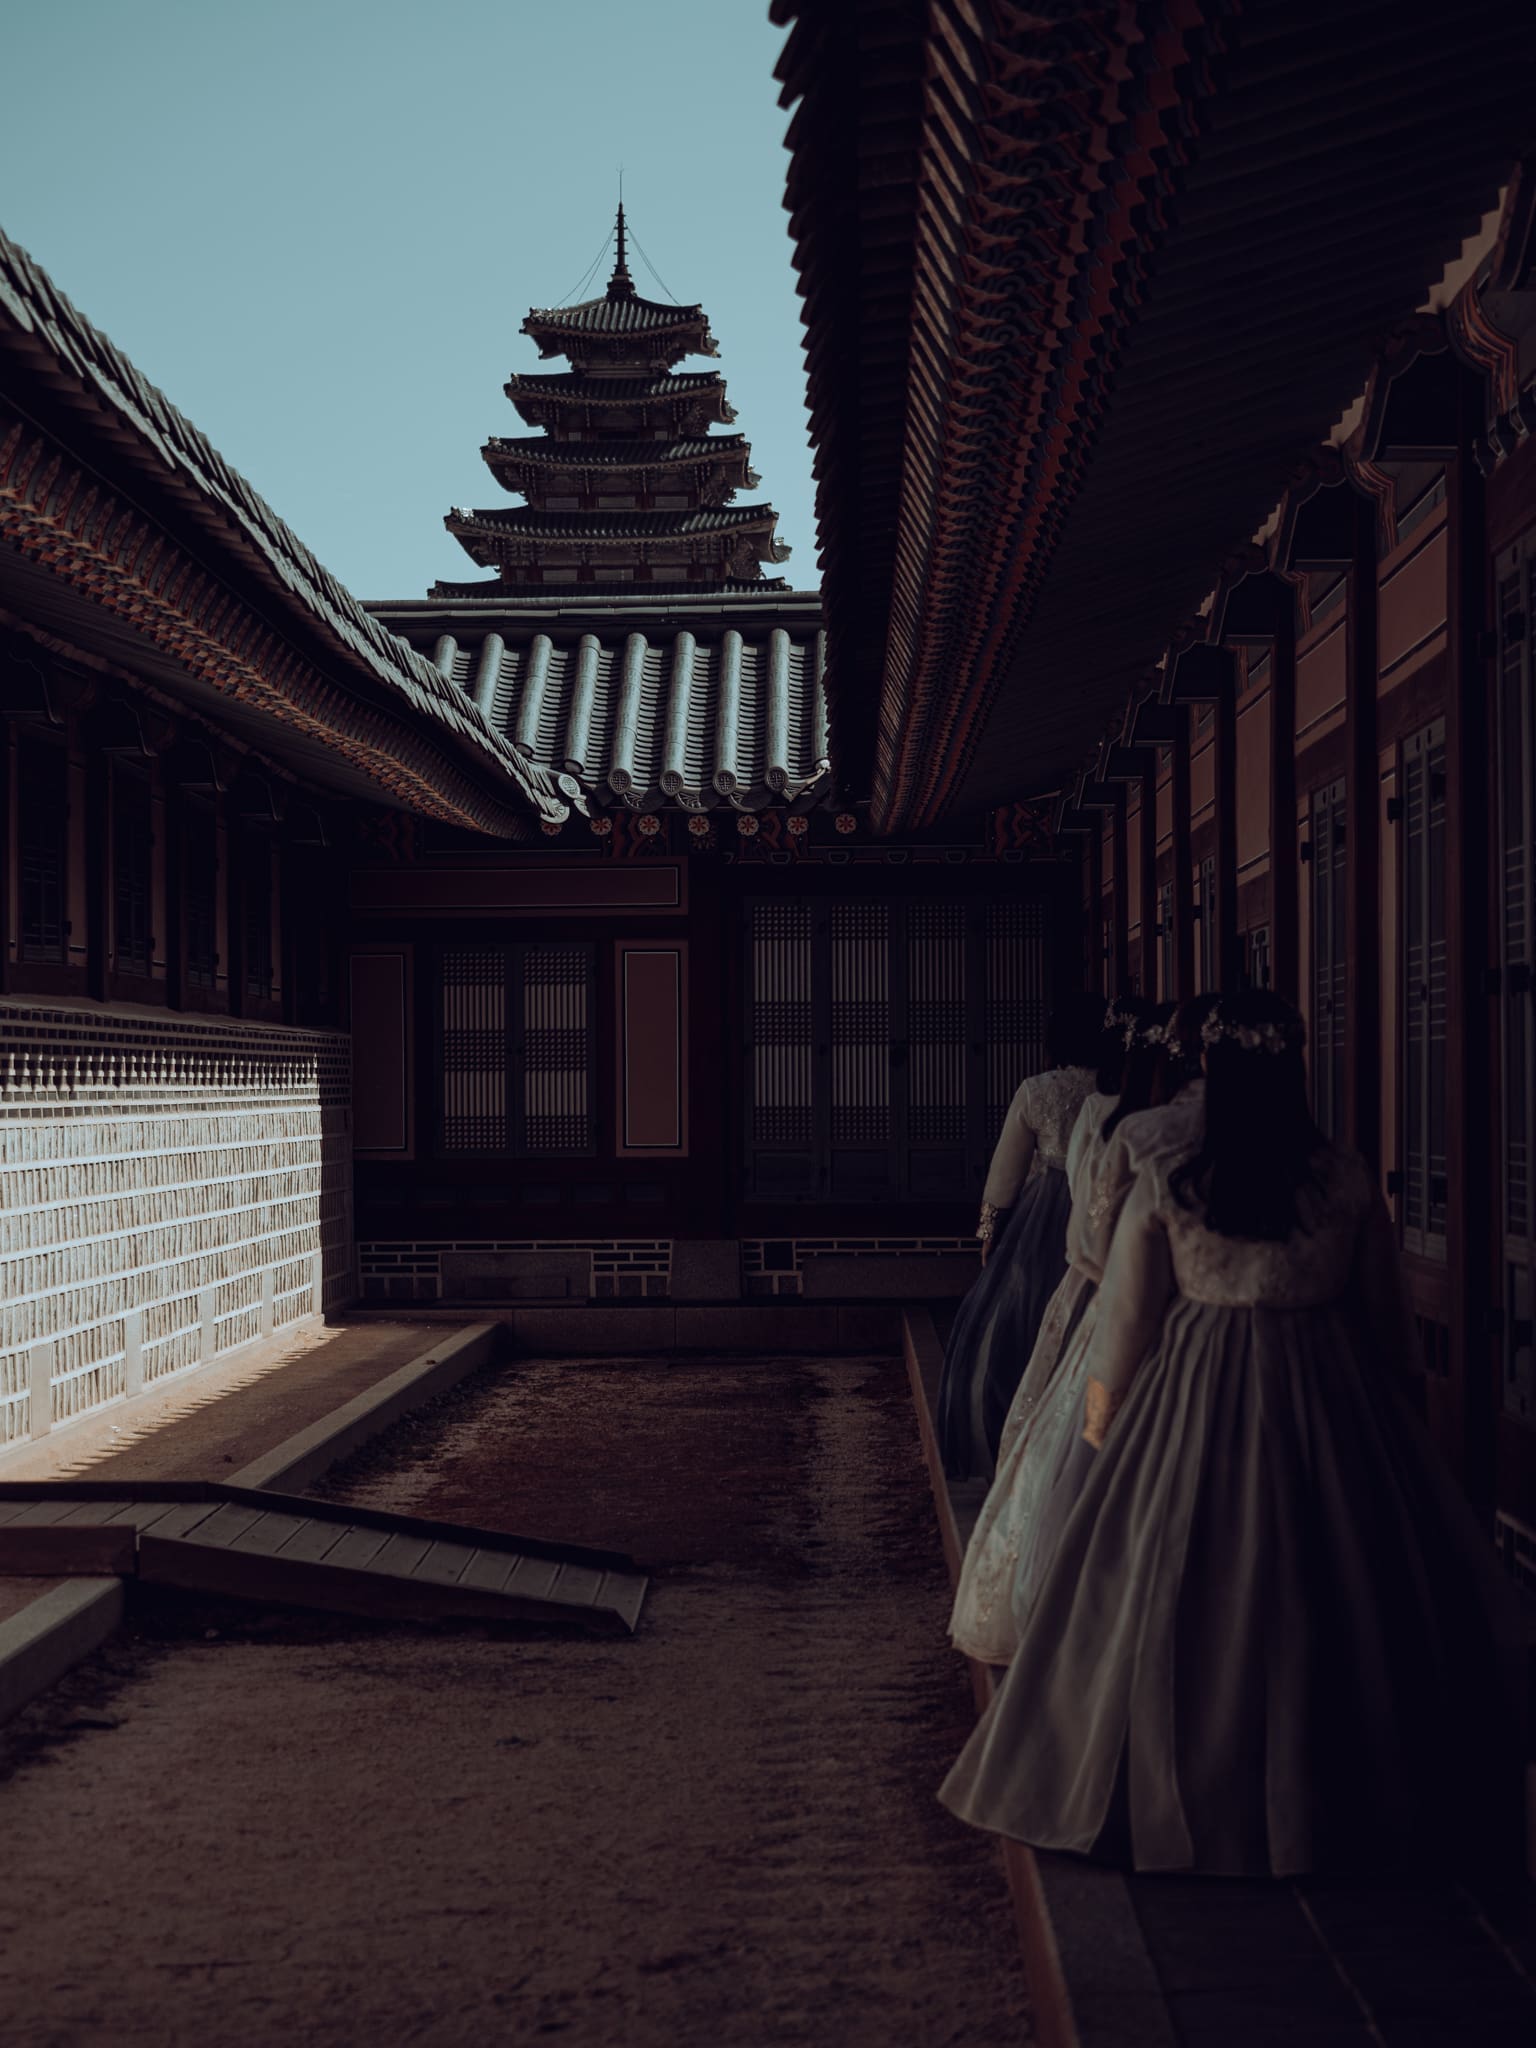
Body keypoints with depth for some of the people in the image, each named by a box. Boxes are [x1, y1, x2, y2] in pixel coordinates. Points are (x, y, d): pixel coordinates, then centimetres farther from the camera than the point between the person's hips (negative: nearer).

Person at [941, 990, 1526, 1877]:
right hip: (1324, 1397, 1)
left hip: (1197, 1397, -1)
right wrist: (1393, 1396, 20)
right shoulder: (1348, 1180, -6)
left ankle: (1180, 1785, 18)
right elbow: (1387, 1313, 4)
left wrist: (1101, 1407, 14)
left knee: (1177, 1595, 9)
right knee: (1329, 1589, 13)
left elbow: (1127, 1314, -1)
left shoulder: (1165, 1184, -9)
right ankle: (1332, 1790, 25)